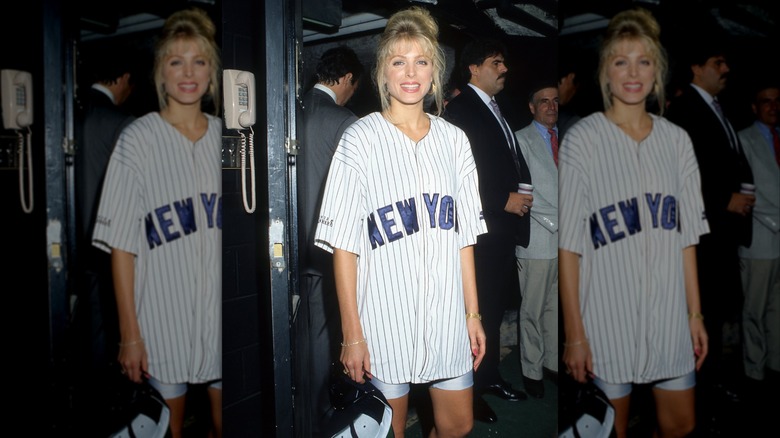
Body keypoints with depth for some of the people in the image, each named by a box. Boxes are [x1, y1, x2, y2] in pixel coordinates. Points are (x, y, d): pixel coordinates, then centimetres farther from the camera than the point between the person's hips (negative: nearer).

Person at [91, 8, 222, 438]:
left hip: (220, 309, 3)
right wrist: (129, 334, -10)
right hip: (163, 316, -3)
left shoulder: (224, 137, 1)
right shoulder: (138, 140, -10)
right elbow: (122, 245, -10)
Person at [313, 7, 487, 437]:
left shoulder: (454, 140, 5)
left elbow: (464, 237, 8)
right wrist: (352, 334, -11)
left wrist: (473, 313, 7)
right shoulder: (361, 139, -7)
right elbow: (343, 245, -9)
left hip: (447, 315, 4)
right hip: (385, 317, -4)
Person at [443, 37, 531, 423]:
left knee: (497, 305, 16)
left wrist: (524, 192, 3)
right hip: (480, 228, -9)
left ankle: (490, 375, 31)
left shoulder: (494, 109, 17)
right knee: (479, 311, -1)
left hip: (504, 226, 9)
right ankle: (470, 390, 14)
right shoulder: (460, 110, -11)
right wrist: (504, 200, -17)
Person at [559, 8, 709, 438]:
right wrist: (574, 334, -12)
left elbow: (686, 236, 8)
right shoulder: (582, 140, -10)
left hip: (669, 316, 5)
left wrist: (695, 314, 6)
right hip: (608, 318, -4)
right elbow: (568, 246, -12)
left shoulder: (676, 140, 4)